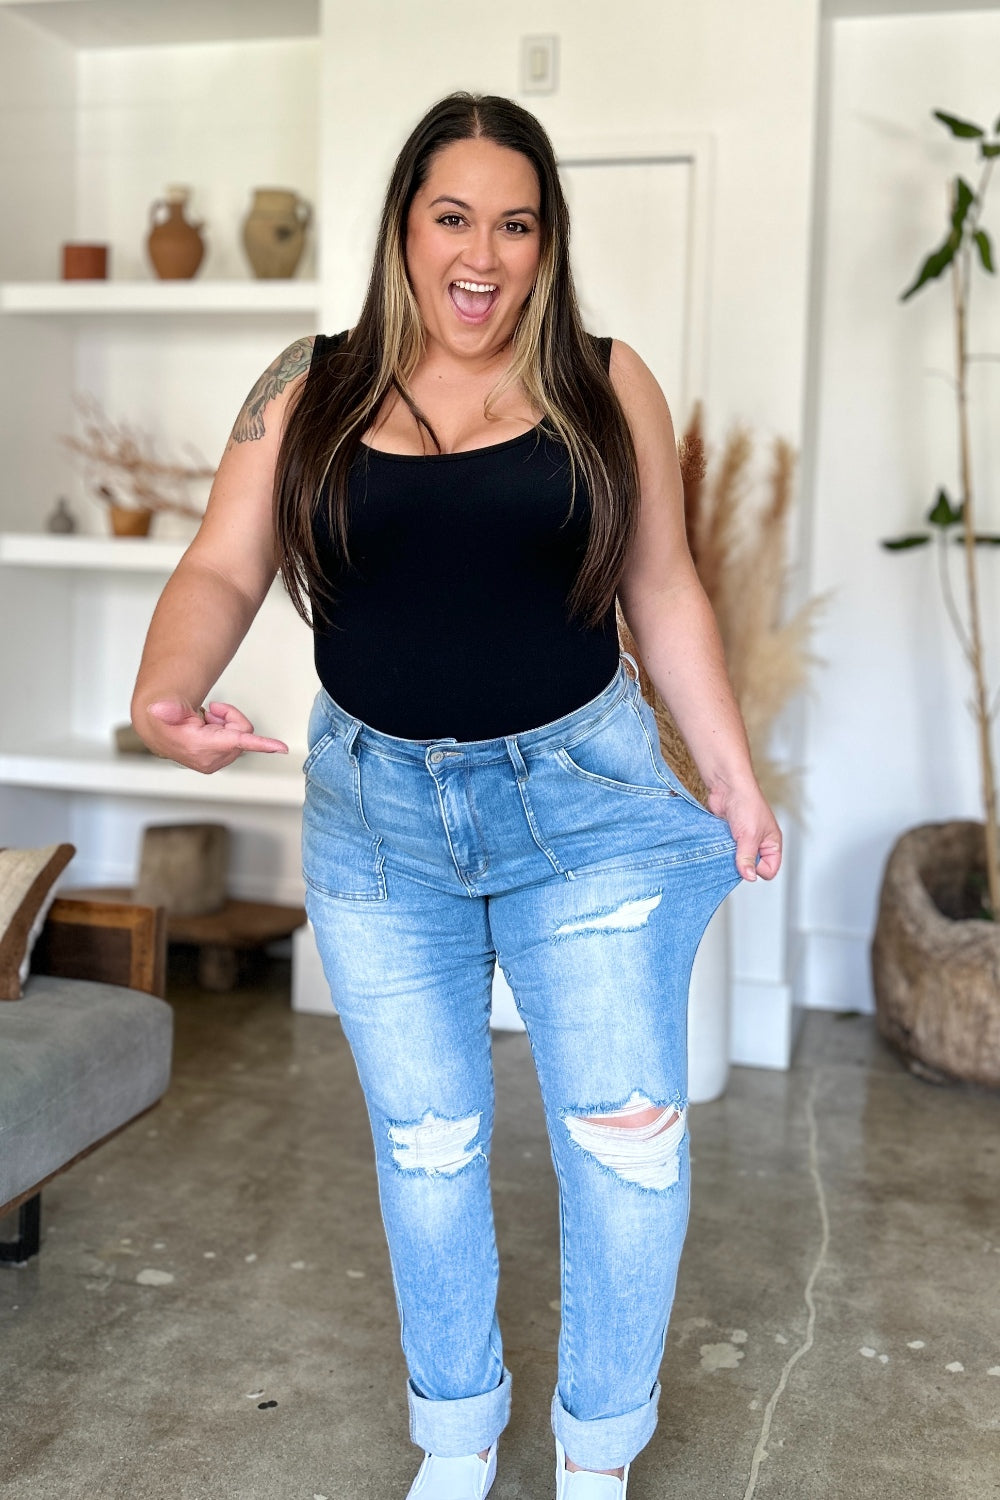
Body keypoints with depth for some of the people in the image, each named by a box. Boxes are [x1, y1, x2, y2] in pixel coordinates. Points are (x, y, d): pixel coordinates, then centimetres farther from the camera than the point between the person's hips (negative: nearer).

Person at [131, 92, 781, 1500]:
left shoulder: (608, 384, 0)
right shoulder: (310, 390, 1)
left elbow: (664, 595, 5)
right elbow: (223, 569, -6)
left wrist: (734, 780, 6)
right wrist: (166, 693, -27)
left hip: (583, 798, 0)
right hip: (375, 811, 1)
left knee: (628, 1132, 1)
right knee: (424, 1144, 12)